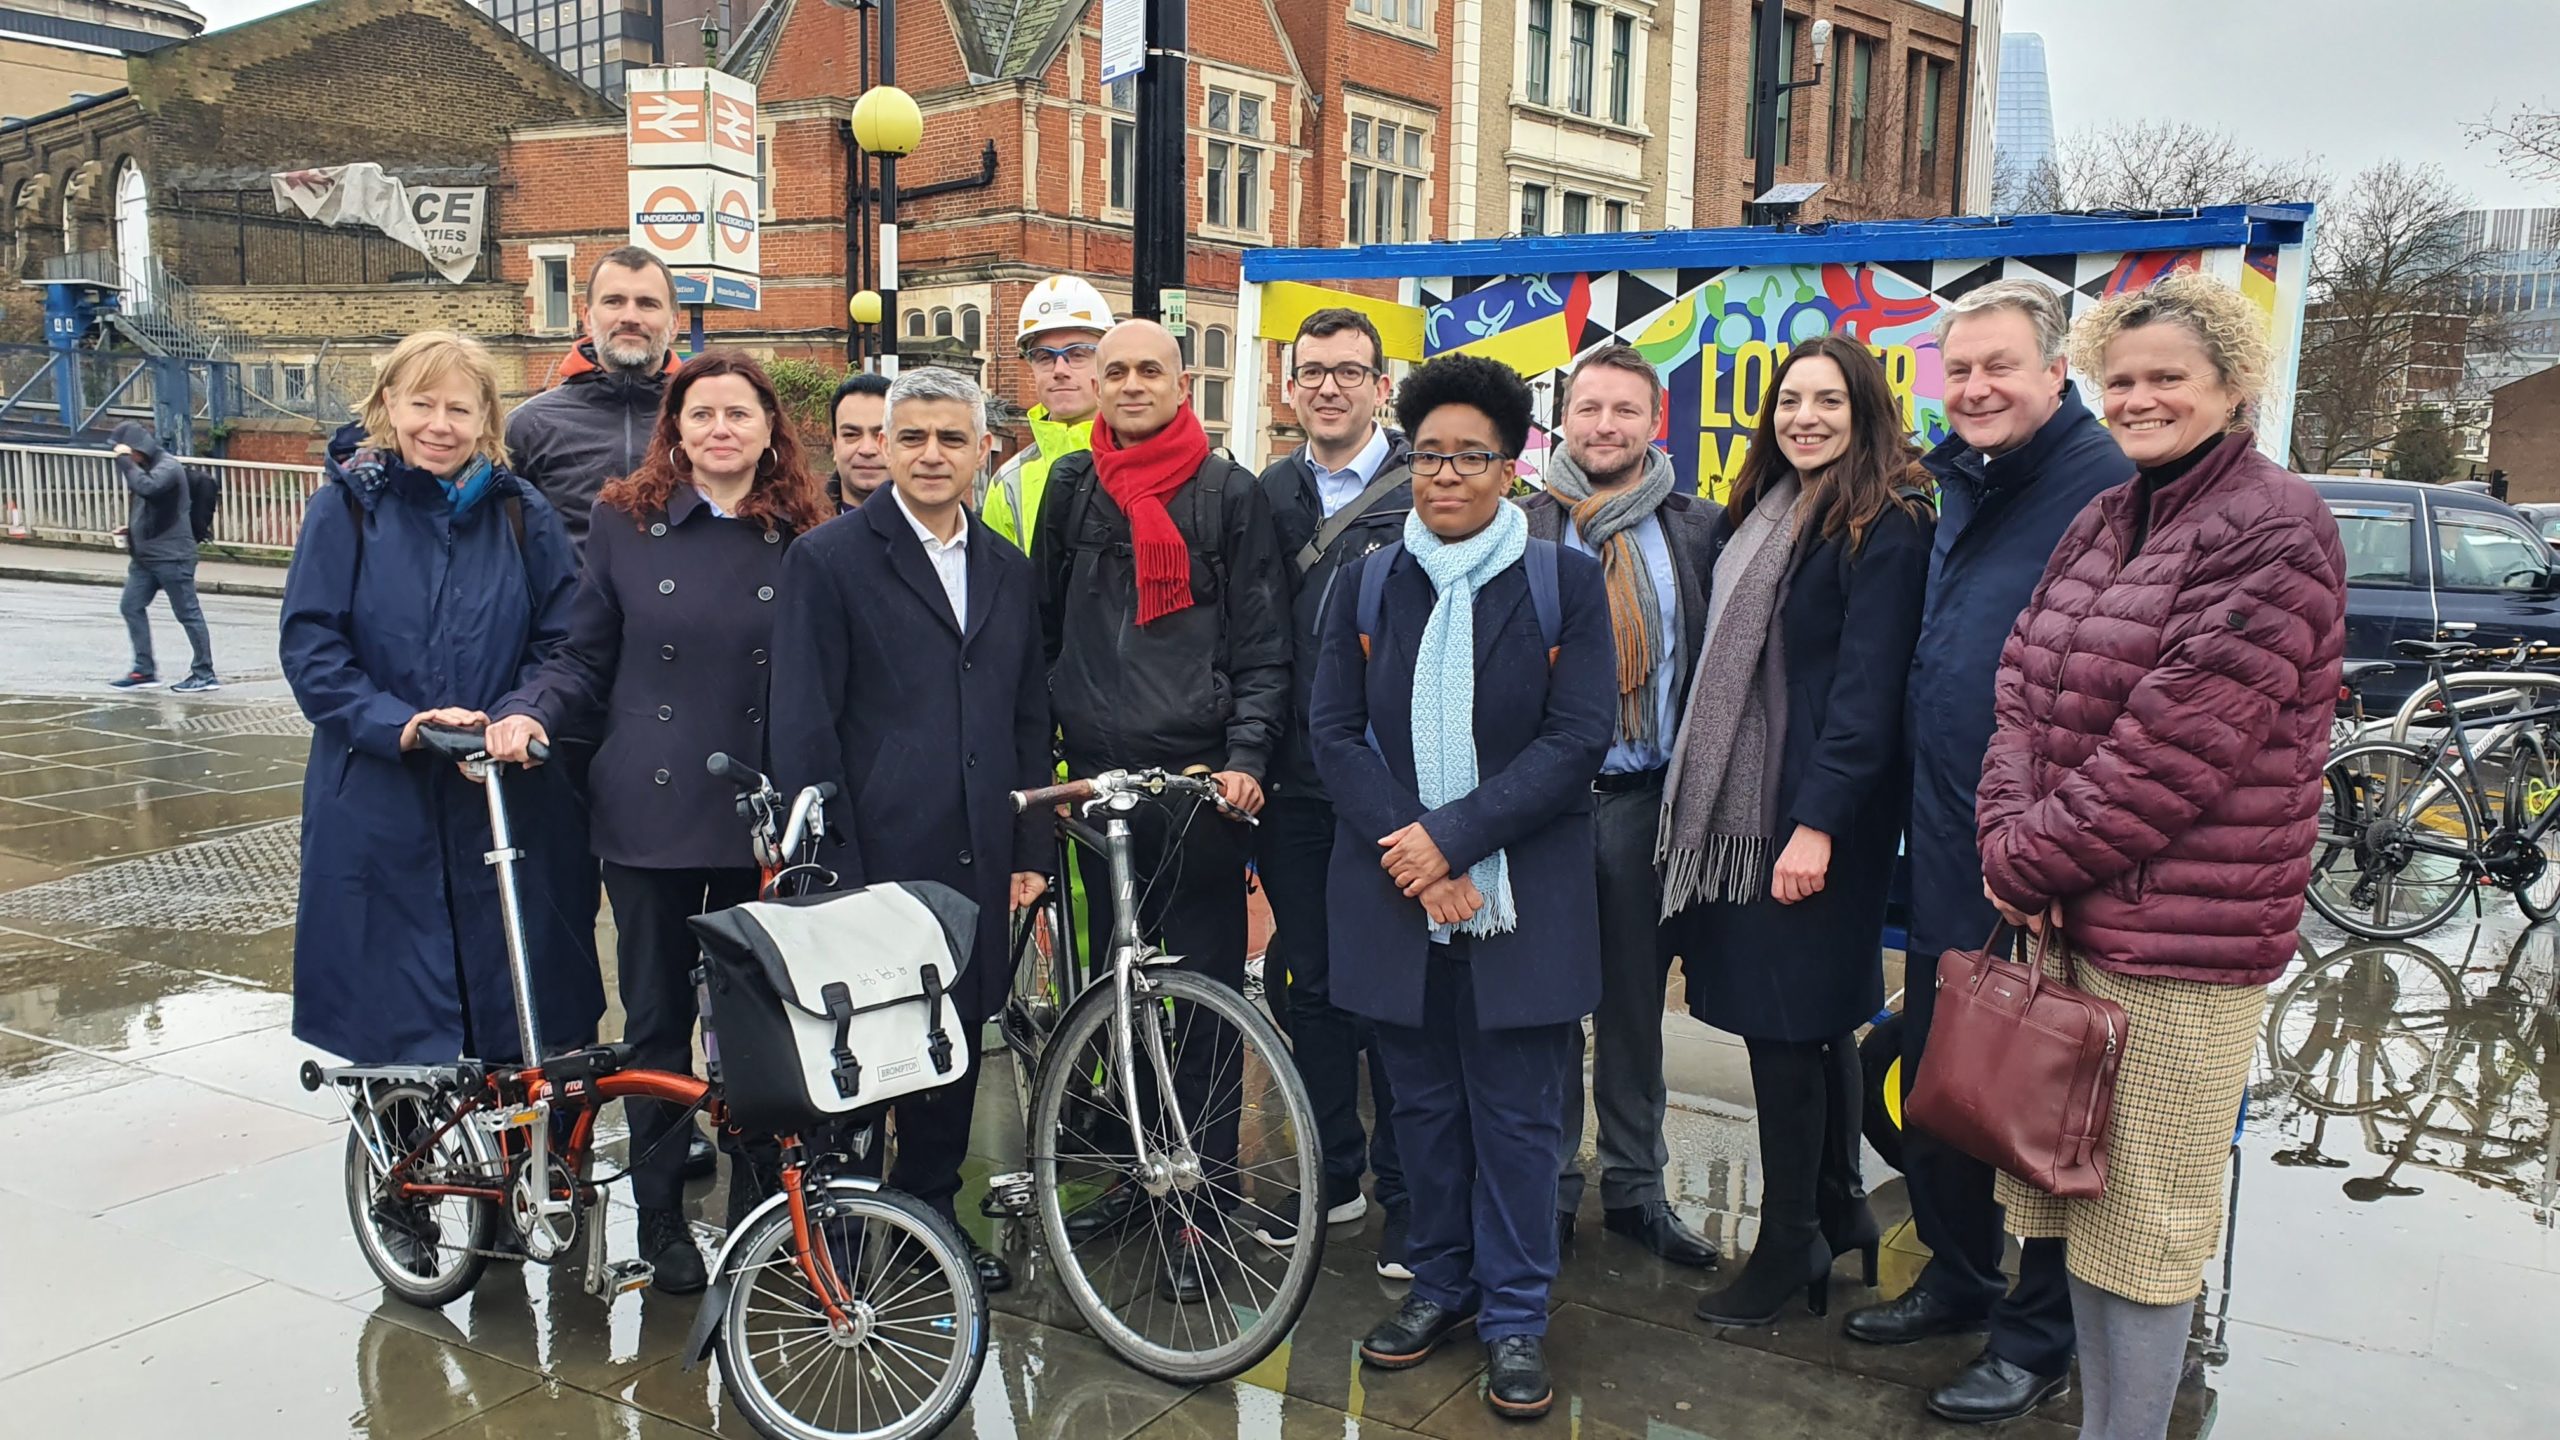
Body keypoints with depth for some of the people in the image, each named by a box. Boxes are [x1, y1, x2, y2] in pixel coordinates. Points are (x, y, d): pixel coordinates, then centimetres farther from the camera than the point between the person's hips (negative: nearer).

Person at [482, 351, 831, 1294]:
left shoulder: (804, 538, 2)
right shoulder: (625, 522, 3)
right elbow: (586, 661, 7)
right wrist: (527, 713, -11)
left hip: (764, 818, 0)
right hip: (650, 815, 0)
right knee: (657, 1021, 8)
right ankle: (660, 1218, 23)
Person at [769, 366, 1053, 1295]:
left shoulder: (1009, 572, 13)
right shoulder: (829, 560, -3)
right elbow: (803, 725, -7)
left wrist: (1030, 851, 10)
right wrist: (831, 865, -11)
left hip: (976, 865, 5)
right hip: (874, 860, -5)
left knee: (957, 1039, 13)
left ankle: (932, 1210, 30)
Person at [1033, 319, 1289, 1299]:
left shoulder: (1230, 495, 2)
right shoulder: (1071, 488, 12)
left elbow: (1262, 644, 0)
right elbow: (1043, 623, 16)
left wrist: (1246, 758, -12)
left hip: (1200, 776, -4)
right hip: (1099, 771, 4)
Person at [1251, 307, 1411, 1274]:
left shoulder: (1423, 490, -4)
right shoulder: (1272, 493, 10)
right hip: (1298, 784, 5)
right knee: (1308, 979, 13)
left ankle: (1406, 1188, 16)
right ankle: (1333, 1173, 28)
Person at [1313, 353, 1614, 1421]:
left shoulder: (1565, 581, -2)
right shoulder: (1370, 581, 7)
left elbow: (1578, 739, -9)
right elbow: (1336, 731, 2)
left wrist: (1451, 835, -16)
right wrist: (1406, 853, -11)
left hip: (1520, 899, -2)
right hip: (1395, 893, 3)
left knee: (1516, 1118, 5)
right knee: (1424, 1106, 13)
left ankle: (1515, 1318, 19)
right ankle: (1442, 1283, 31)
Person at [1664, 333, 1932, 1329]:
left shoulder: (1885, 528, -10)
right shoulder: (1755, 514, 14)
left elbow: (1868, 686, -16)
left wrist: (1819, 822, -20)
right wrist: (1696, 796, 11)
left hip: (1817, 815, -7)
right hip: (1738, 804, 8)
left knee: (1787, 1021, -3)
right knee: (1814, 1021, 16)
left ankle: (1790, 1243, 10)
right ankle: (1837, 1211, 29)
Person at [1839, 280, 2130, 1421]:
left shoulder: (2108, 489, -15)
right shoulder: (1959, 481, 11)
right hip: (1945, 845, 8)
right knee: (1931, 1077, 18)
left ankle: (2040, 1337, 23)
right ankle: (1959, 1277, 38)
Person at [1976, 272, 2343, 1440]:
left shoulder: (2272, 531, -12)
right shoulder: (2107, 521, 13)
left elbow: (2178, 743, -19)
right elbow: (2025, 679, 7)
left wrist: (2029, 861, -14)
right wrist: (2012, 828, -10)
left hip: (2179, 936, -8)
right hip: (2070, 914, 8)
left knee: (2142, 1221, 4)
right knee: (2083, 1195, 17)